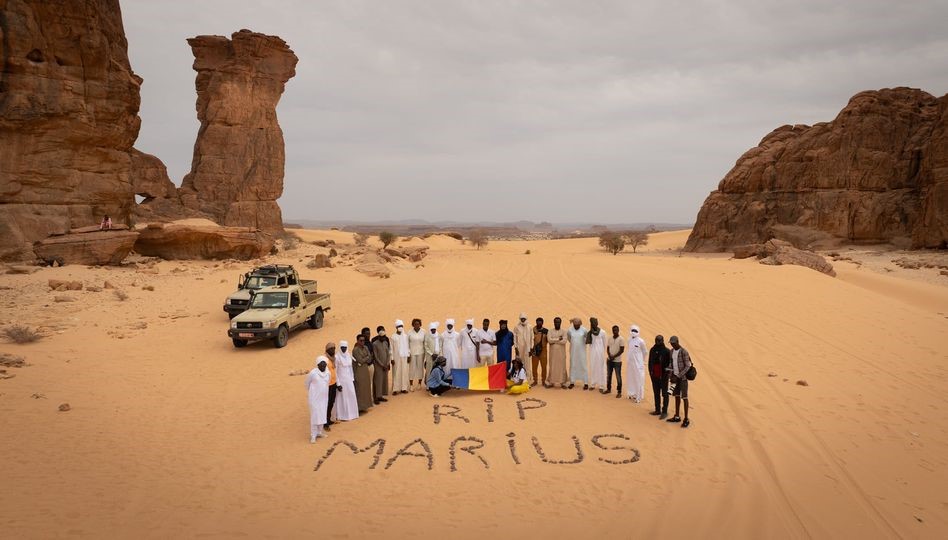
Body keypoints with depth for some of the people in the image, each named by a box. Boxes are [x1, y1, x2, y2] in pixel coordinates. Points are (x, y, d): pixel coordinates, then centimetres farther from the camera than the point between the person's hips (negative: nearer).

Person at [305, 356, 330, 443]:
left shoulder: (328, 373, -1)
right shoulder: (313, 373, -16)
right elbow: (306, 383, -1)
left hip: (324, 397, 5)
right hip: (315, 398, -5)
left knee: (322, 415, 12)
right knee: (314, 415, -3)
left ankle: (319, 432, 27)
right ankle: (313, 435, 5)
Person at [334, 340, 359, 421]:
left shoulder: (349, 355, 4)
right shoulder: (337, 357, -15)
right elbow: (335, 371, -14)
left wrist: (353, 379, 11)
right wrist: (338, 384, -15)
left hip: (349, 379, 6)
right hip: (341, 380, -6)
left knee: (351, 396, 11)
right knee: (343, 397, 2)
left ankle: (351, 414, 24)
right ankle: (342, 416, 12)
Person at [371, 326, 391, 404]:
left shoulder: (386, 343, 6)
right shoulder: (375, 344, -12)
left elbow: (388, 353, 8)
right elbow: (375, 357, -12)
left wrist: (388, 363, -4)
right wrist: (382, 365, -13)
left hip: (385, 365, 6)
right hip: (378, 365, -6)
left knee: (384, 380, 8)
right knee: (378, 380, -4)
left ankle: (381, 396, 16)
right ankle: (377, 397, 0)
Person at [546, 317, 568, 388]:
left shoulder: (564, 331, 1)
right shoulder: (550, 331, 4)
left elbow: (564, 341, -13)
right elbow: (549, 340, -12)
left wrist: (554, 341, -11)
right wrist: (558, 339, -13)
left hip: (561, 353, -1)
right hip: (553, 352, 1)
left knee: (562, 367, 0)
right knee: (552, 367, 2)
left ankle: (562, 383, 7)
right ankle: (552, 382, 9)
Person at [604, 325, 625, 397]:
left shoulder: (621, 339, -11)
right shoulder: (609, 338, 5)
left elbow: (622, 350, -12)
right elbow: (607, 348, 7)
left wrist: (614, 356, -16)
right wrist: (609, 355, -10)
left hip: (617, 361, -5)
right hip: (609, 360, 5)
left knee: (618, 376, 0)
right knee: (608, 375, 15)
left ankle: (619, 392, 9)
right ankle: (608, 389, 30)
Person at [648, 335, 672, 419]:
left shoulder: (667, 351, -9)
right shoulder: (652, 350, 5)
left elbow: (670, 364, -9)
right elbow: (650, 362, 11)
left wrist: (667, 373, -16)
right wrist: (651, 373, 7)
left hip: (663, 376, -5)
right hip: (655, 376, 5)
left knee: (664, 394, 1)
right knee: (656, 393, 14)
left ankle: (664, 412, 5)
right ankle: (657, 410, 23)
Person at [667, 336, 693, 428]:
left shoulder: (684, 352, -20)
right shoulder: (672, 351, 5)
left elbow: (688, 366, -20)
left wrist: (678, 376, -23)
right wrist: (671, 376, 5)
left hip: (683, 377, -8)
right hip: (675, 376, 8)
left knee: (684, 397, -5)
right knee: (677, 396, 13)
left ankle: (686, 420, 1)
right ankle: (677, 417, 23)